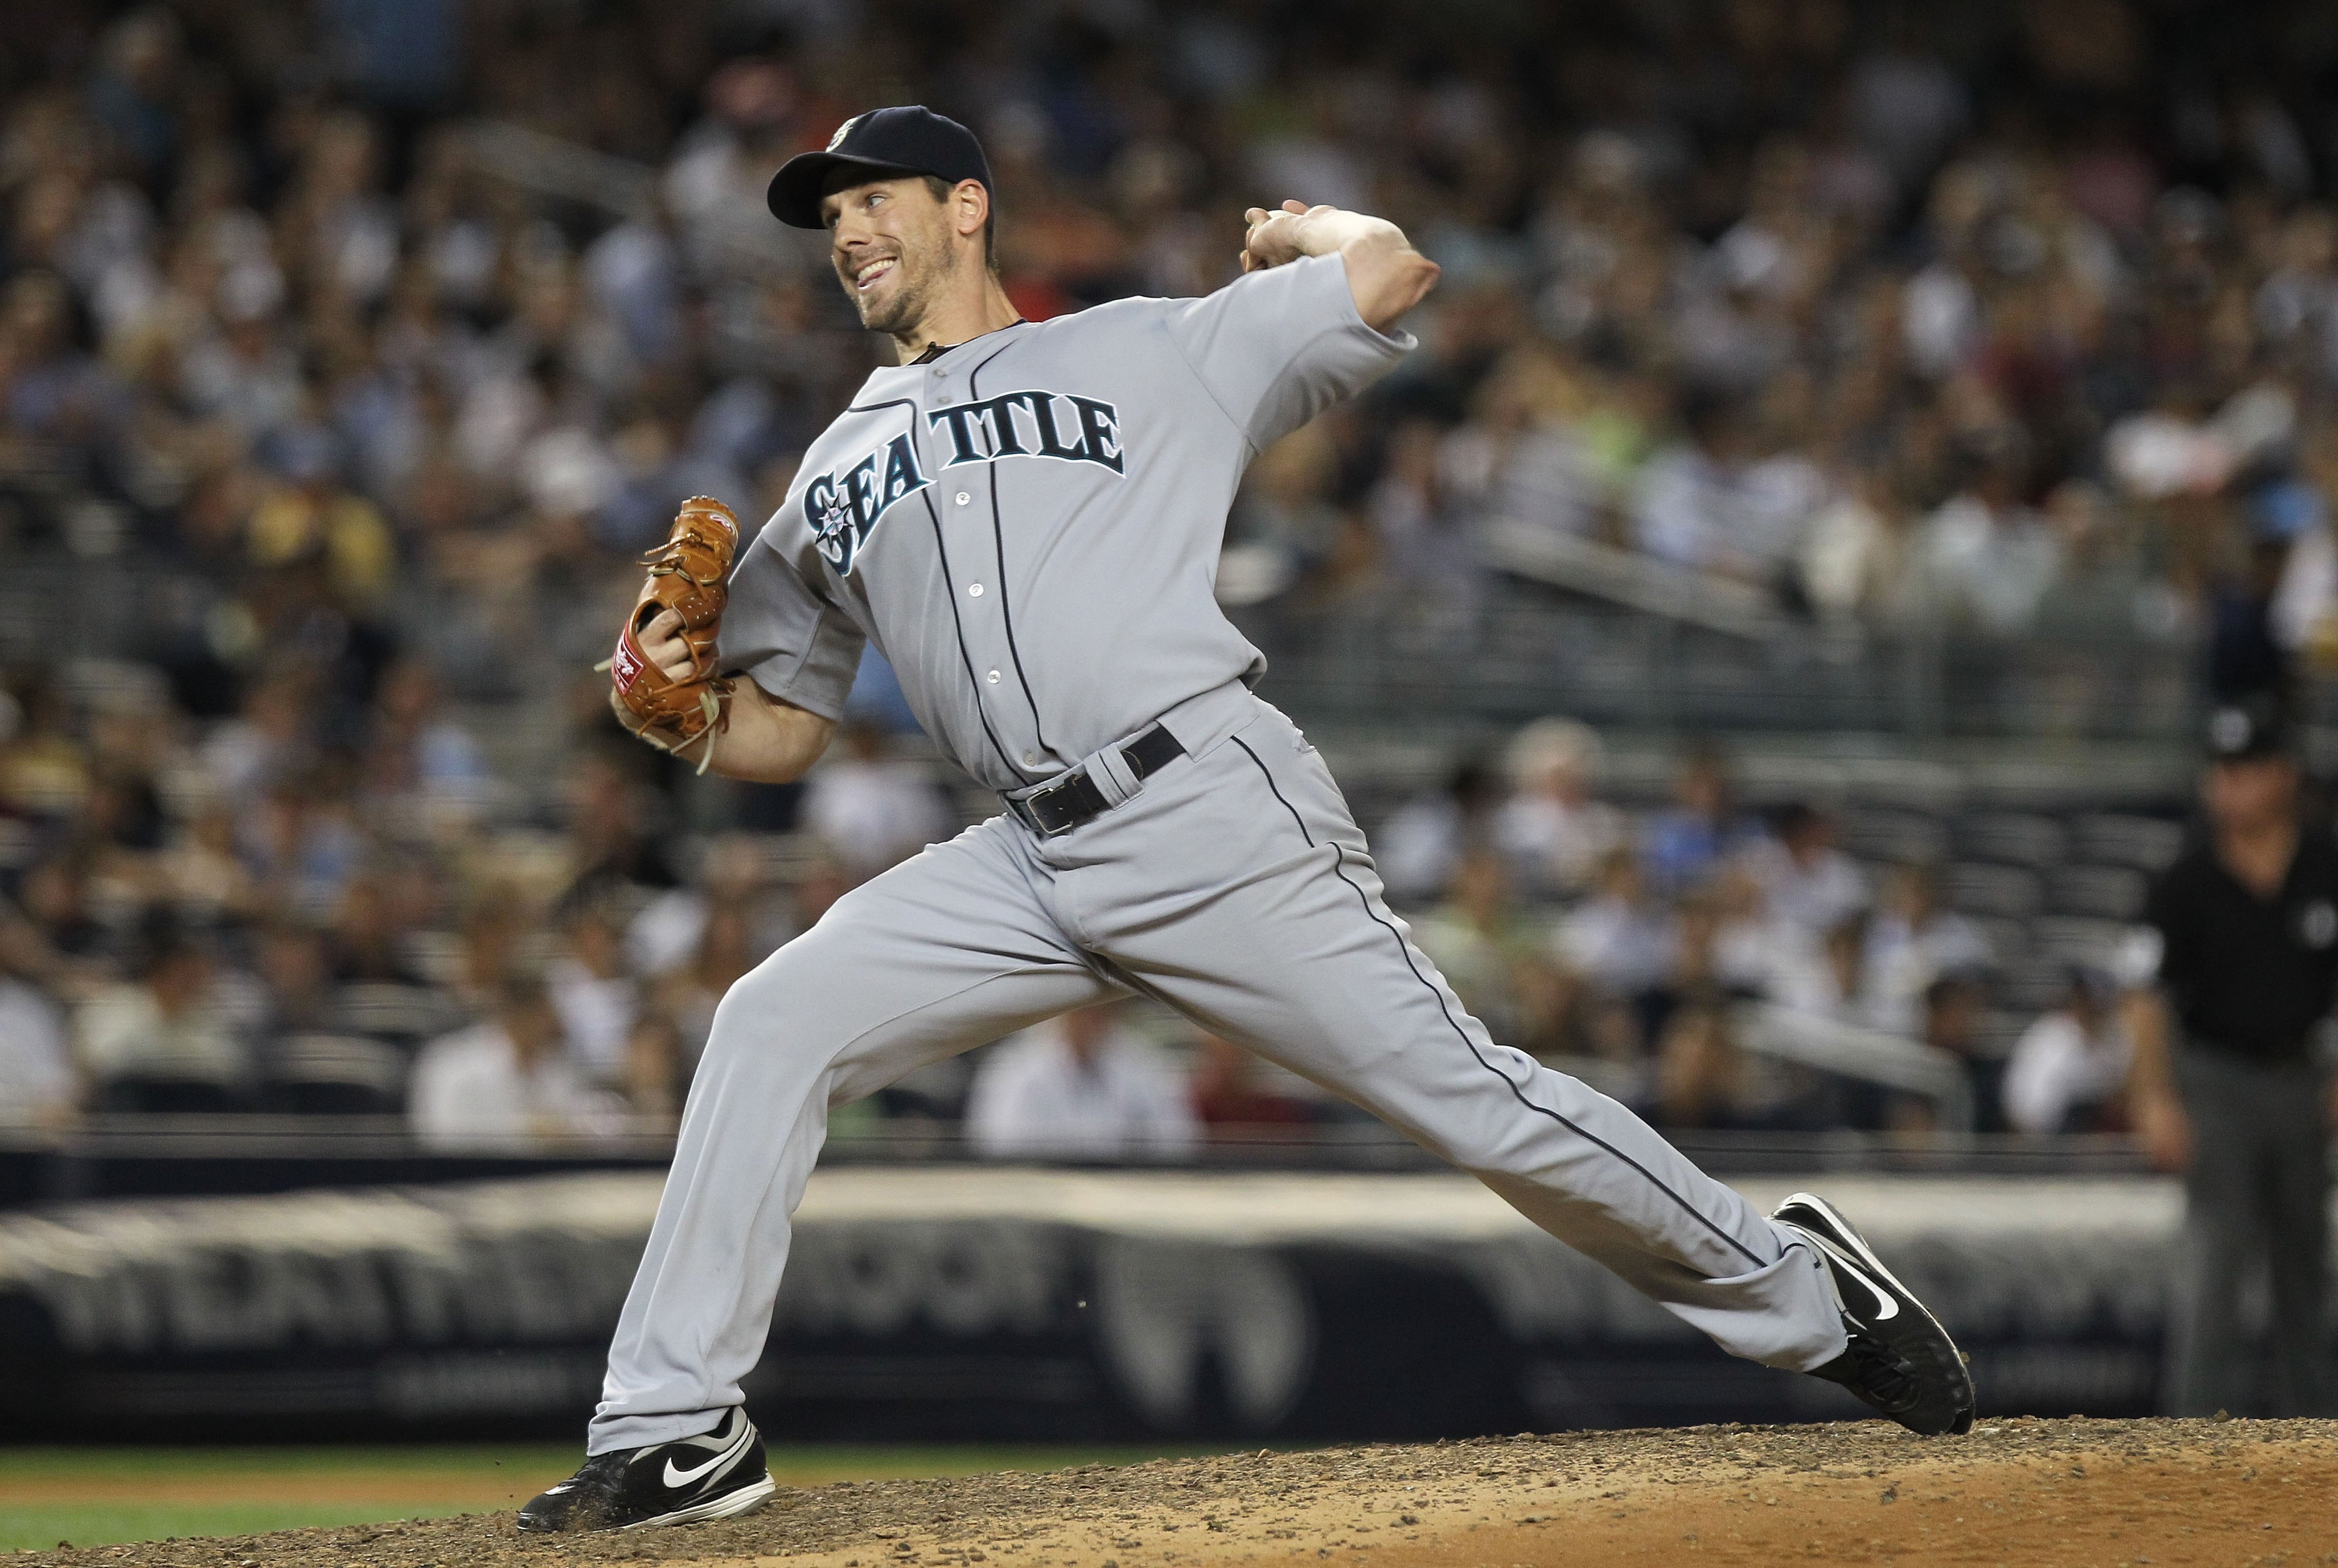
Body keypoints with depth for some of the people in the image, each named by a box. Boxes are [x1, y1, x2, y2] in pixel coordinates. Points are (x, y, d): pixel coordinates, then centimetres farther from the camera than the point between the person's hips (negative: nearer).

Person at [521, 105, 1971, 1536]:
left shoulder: (1146, 353, 9)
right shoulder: (836, 478, 23)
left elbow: (1389, 274, 2)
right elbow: (779, 732, 25)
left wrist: (1296, 229, 22)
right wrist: (677, 709, 4)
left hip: (1214, 818, -5)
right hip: (1037, 867, 5)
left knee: (1465, 1096, -8)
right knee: (774, 1027, -11)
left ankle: (1796, 1292, 9)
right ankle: (678, 1432, -7)